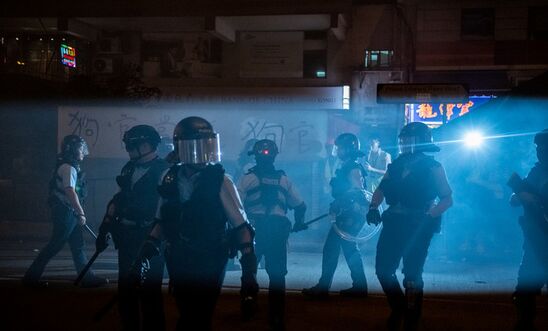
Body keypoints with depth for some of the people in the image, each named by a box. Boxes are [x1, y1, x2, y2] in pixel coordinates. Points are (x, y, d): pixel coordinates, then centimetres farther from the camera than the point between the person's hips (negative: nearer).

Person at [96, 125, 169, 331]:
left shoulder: (163, 172, -10)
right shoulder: (129, 169, 12)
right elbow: (119, 199, 18)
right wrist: (104, 229, 15)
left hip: (149, 241, -7)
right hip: (127, 238, 7)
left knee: (149, 293, -2)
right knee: (125, 290, 14)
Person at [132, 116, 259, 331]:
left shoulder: (219, 181, -14)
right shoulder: (170, 179, -2)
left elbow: (241, 228, -12)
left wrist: (249, 273, -18)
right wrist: (145, 254, 5)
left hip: (209, 265, -4)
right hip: (178, 262, 4)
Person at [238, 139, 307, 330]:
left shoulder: (248, 178, 2)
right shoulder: (283, 179, 12)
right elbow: (300, 205, 18)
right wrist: (299, 223, 35)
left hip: (255, 227, -2)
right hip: (279, 229, 2)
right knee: (277, 274, 6)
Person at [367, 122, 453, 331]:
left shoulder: (433, 167, -5)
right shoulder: (397, 164, 10)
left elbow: (447, 199, -7)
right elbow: (381, 189, 13)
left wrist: (429, 216, -21)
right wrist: (373, 207, -5)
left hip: (418, 226, -5)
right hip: (394, 222, 6)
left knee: (412, 274, -1)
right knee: (383, 269, 5)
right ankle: (399, 308, 27)